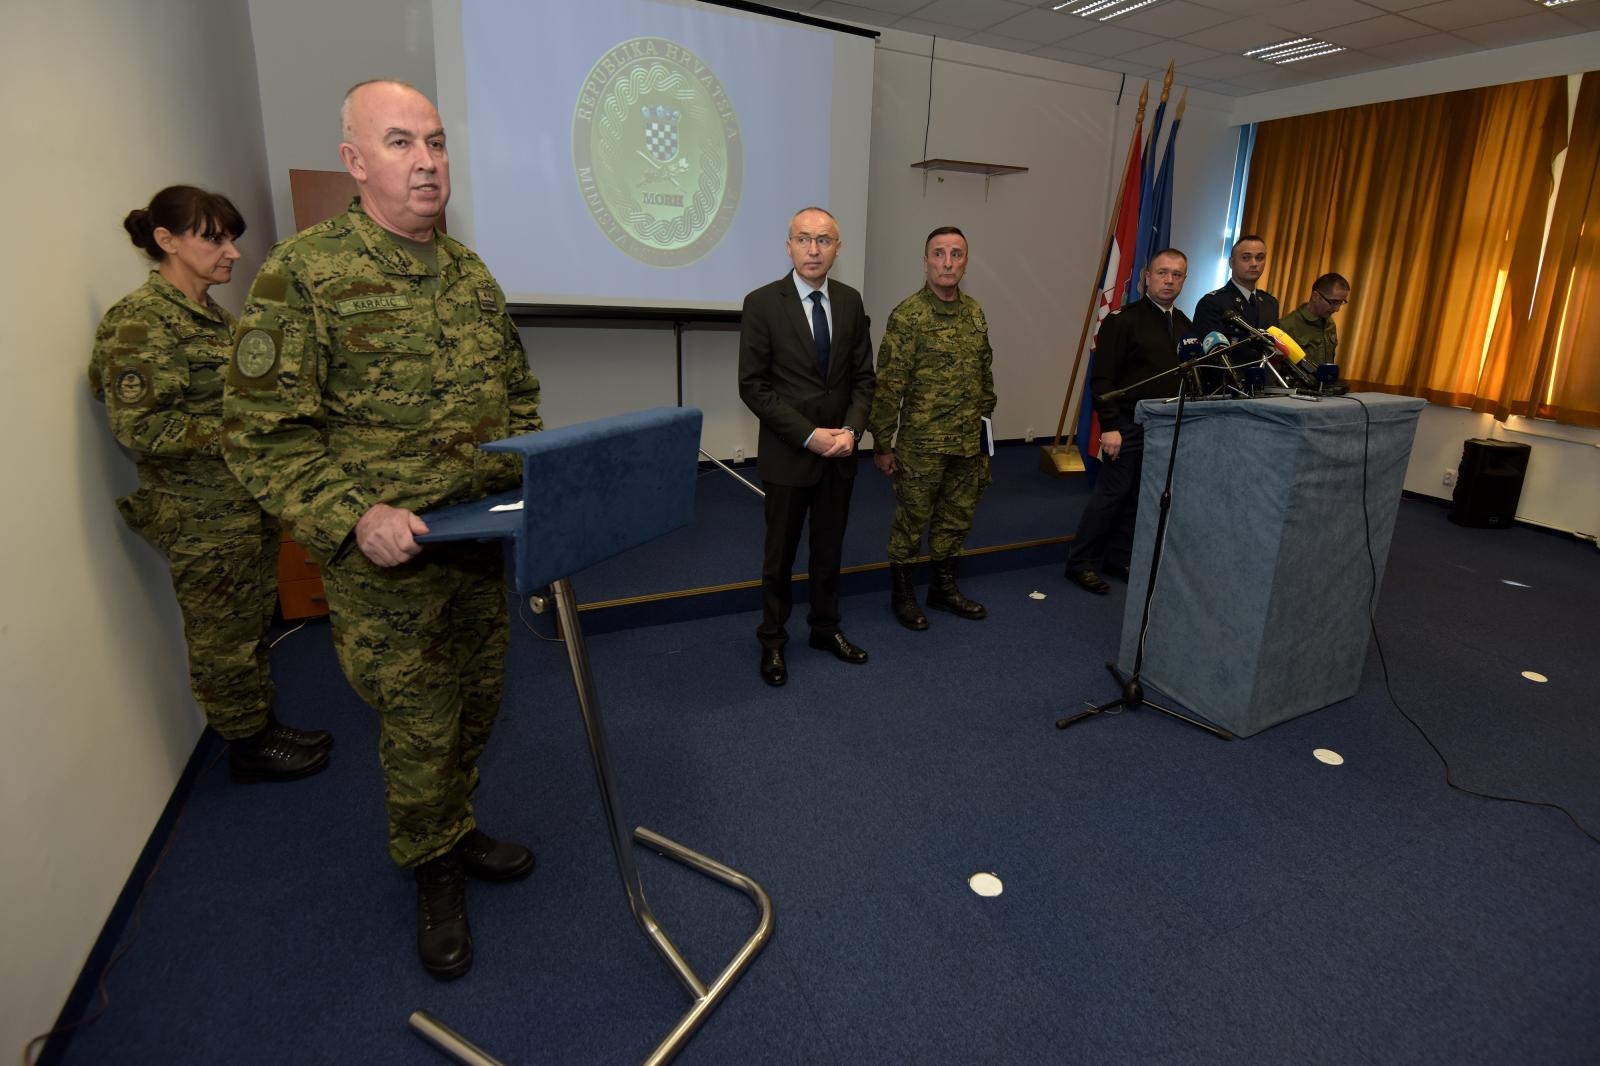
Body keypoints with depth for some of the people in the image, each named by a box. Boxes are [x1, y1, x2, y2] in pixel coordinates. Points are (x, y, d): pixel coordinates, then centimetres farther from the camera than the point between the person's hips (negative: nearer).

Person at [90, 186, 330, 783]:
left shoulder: (211, 314, 11)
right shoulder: (139, 322, -16)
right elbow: (138, 426, -20)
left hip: (249, 504, 8)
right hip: (201, 517, -8)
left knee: (252, 623, 18)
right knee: (224, 638, 6)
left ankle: (263, 725, 32)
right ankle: (248, 747, 22)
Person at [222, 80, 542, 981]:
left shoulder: (471, 272, 7)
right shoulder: (302, 276, -11)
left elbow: (521, 392, 15)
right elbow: (266, 434, -12)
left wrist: (535, 476, 0)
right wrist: (354, 516, -23)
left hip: (485, 543, 6)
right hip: (388, 560, -5)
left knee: (479, 704, 20)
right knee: (419, 727, 9)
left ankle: (454, 828, 45)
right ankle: (437, 869, 34)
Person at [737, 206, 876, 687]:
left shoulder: (850, 301, 4)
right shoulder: (763, 303, -9)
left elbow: (863, 376, 7)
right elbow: (753, 385, -12)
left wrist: (851, 430, -9)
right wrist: (808, 435, -17)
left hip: (840, 451, 4)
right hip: (787, 453, -4)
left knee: (829, 549, 15)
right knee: (780, 553, 9)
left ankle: (825, 628, 33)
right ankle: (772, 641, 26)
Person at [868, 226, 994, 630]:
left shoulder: (975, 313, 7)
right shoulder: (907, 316, -12)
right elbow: (888, 385, -13)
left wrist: (984, 417, 15)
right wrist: (882, 444, -13)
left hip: (967, 442, 6)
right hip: (922, 442, -6)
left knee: (957, 517, 16)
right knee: (912, 518, 6)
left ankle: (944, 587, 33)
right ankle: (902, 593, 24)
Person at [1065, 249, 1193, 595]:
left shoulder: (1185, 326, 12)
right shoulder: (1123, 320, -8)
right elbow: (1102, 378, -12)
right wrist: (1109, 426, -17)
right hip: (1129, 424, -6)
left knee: (1139, 497, 10)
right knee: (1111, 494, -3)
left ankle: (1119, 559, 22)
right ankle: (1080, 563, 7)